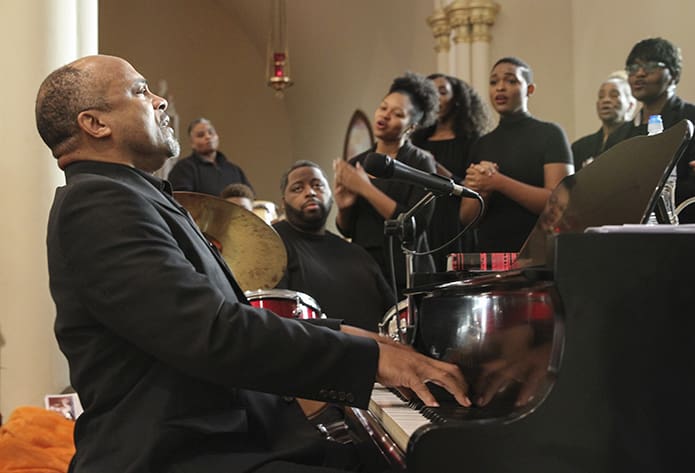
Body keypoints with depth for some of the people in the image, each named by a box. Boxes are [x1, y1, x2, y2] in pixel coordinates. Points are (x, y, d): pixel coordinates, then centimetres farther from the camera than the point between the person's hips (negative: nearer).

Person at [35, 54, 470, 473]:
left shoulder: (135, 197, 20)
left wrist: (338, 333, 9)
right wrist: (370, 357, -19)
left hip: (226, 433, 10)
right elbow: (217, 336, -24)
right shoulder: (98, 204, -13)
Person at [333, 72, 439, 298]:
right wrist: (343, 208, -6)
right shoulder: (355, 165, 11)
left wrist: (366, 188, -16)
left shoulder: (420, 163, -3)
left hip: (406, 278, -4)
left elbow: (416, 224, -16)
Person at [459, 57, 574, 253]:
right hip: (487, 254, 4)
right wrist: (484, 191, -13)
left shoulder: (549, 134, -1)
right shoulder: (481, 145, 12)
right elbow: (466, 217, 7)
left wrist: (499, 182, -19)